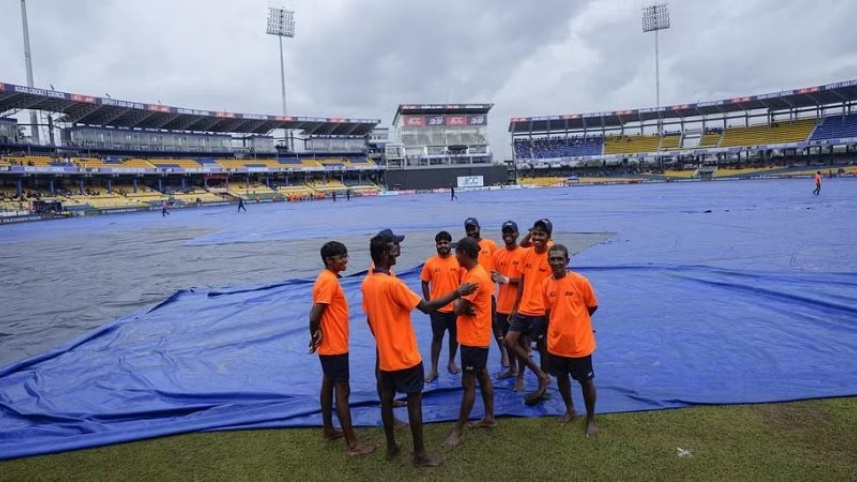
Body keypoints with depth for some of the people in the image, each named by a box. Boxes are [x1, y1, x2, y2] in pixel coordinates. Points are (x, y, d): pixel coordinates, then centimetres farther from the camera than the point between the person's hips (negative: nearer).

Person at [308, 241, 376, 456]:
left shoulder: (328, 278, 8)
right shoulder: (329, 281, -22)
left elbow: (316, 313, 9)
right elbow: (314, 315, -27)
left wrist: (319, 335, -2)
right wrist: (316, 335, -11)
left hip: (331, 344, 10)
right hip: (335, 346, -10)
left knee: (328, 385, 19)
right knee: (342, 391, -3)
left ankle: (329, 430, 34)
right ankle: (352, 444, 4)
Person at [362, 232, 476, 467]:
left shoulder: (366, 283, 2)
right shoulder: (392, 283, -23)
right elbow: (426, 307, -22)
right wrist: (458, 293, -16)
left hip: (385, 355, 8)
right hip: (405, 355, -8)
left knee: (386, 399, 16)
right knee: (414, 401, 4)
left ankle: (391, 447, 29)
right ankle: (420, 454, 14)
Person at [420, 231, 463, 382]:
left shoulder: (458, 262, -4)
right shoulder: (430, 263, -5)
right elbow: (424, 283, 2)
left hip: (455, 307, 1)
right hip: (437, 308, -1)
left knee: (454, 335, 14)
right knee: (437, 337, 5)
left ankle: (451, 362, 32)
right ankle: (434, 369, 11)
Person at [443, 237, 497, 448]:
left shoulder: (475, 277, -24)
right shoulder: (477, 272, 8)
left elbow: (458, 309, -25)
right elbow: (464, 303, 8)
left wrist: (461, 305, -5)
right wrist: (465, 307, -12)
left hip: (473, 338, -10)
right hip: (478, 336, 10)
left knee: (468, 384, -1)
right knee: (483, 377, 19)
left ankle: (459, 429, 8)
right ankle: (489, 418, 32)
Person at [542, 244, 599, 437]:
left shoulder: (581, 281, -16)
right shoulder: (546, 284, -3)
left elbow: (592, 307, -3)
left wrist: (575, 321, 2)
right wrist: (562, 323, 0)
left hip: (579, 342, -4)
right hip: (556, 342, 4)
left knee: (586, 381, 10)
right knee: (561, 377, 20)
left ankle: (591, 419, 29)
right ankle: (570, 410, 43)